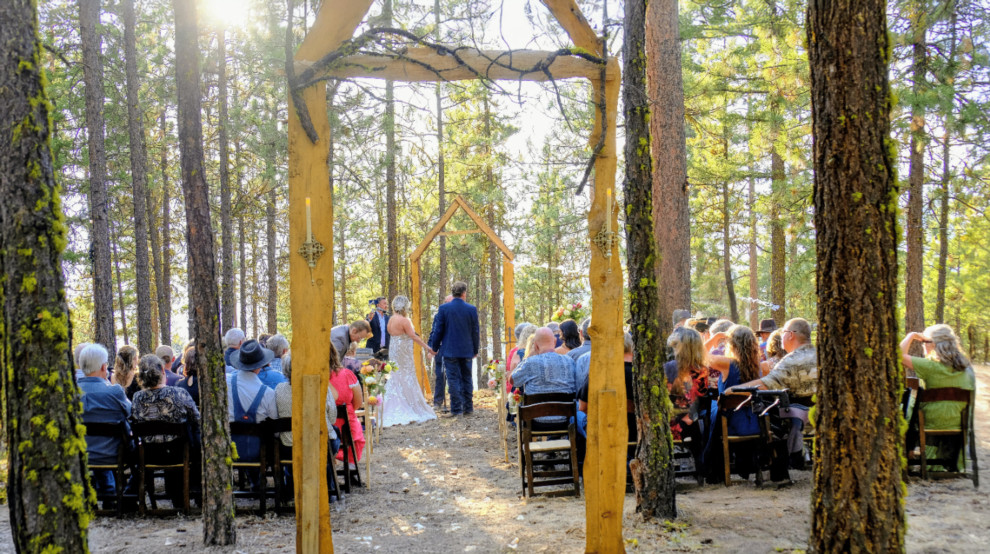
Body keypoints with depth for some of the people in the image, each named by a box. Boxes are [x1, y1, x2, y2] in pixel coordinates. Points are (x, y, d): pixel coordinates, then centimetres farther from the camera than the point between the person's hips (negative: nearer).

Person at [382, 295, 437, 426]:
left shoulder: (391, 319, 7)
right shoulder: (404, 320, -17)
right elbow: (413, 336, -18)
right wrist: (427, 347, -14)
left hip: (394, 350, 8)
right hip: (403, 352, -8)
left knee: (396, 380, 11)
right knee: (407, 379, -1)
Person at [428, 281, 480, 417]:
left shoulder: (443, 308, -6)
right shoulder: (472, 309, -2)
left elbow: (438, 330, -3)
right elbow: (476, 331, 3)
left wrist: (434, 348, 9)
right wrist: (475, 350, 14)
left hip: (450, 350, -2)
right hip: (467, 350, 2)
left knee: (453, 379, 0)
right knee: (467, 378, 11)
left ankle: (456, 409, -2)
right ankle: (468, 408, 15)